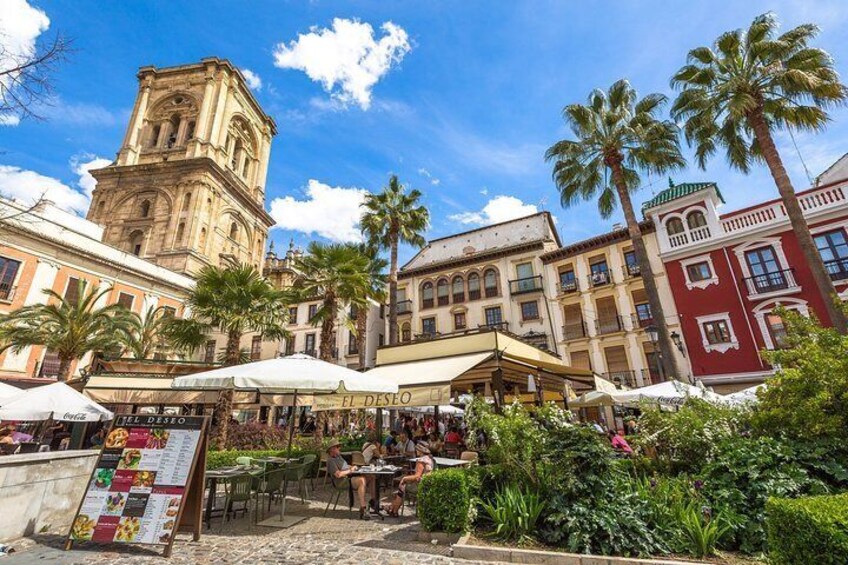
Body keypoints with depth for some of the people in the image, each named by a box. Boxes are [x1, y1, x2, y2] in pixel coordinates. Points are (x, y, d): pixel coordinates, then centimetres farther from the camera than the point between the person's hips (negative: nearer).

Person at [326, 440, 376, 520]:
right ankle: (363, 510, -36)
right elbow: (338, 475, -23)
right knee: (362, 480, -36)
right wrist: (350, 470, -12)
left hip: (350, 477, 10)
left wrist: (352, 467, 9)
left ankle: (373, 500, 4)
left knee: (371, 476, -3)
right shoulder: (331, 461, -11)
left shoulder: (339, 456, 21)